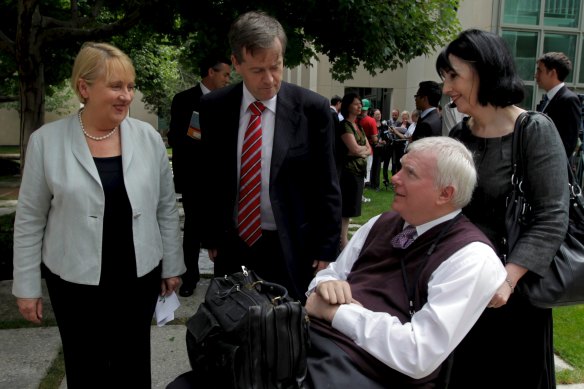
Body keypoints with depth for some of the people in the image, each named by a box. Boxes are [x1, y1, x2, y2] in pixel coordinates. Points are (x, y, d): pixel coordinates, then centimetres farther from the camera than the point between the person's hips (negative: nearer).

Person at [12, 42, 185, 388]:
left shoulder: (149, 138, -4)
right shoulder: (47, 141, -8)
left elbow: (167, 208, 4)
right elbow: (30, 219, -1)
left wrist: (172, 266, 6)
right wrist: (27, 286, 1)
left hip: (139, 275, 1)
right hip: (75, 280, -1)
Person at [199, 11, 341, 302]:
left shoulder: (312, 108, -9)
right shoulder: (214, 107, -1)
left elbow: (326, 187, -5)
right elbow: (209, 178, 7)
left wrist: (326, 252, -5)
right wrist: (210, 238, 9)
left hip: (292, 249, -2)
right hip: (232, 247, 3)